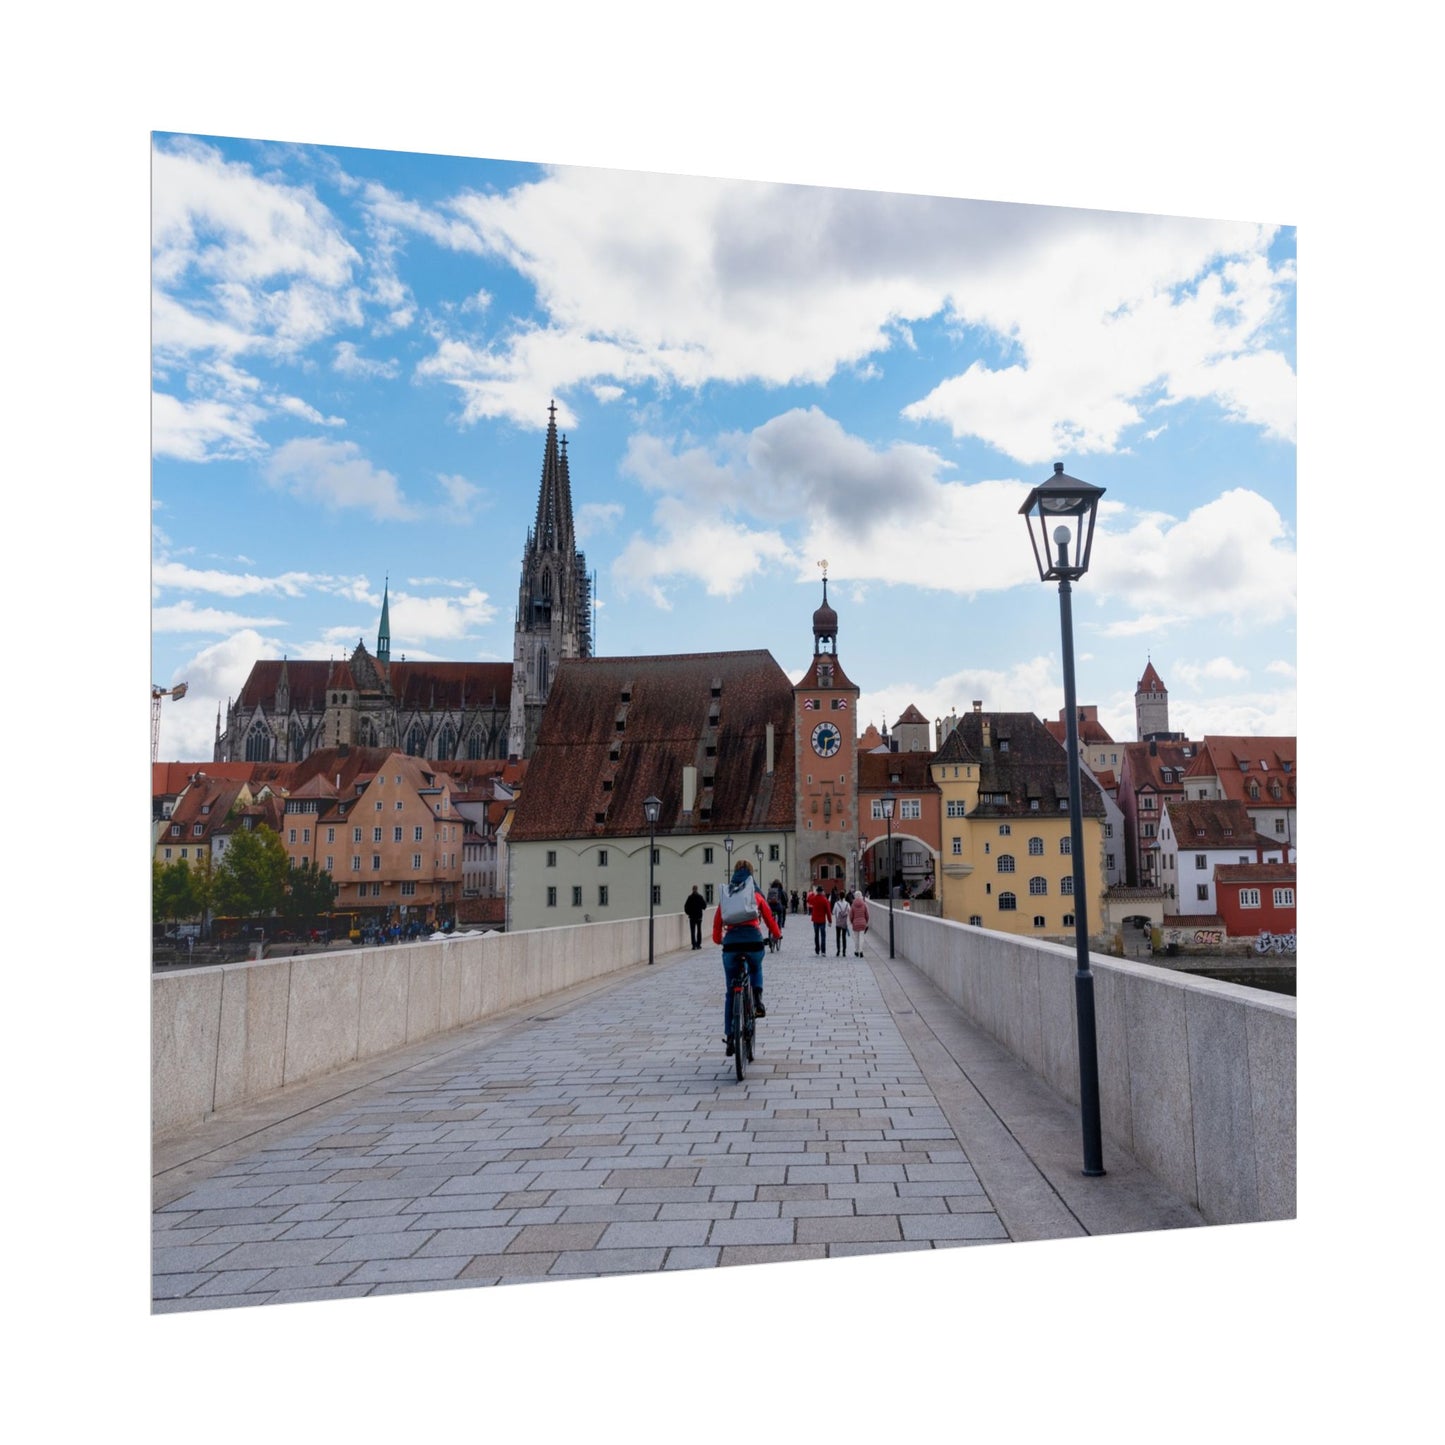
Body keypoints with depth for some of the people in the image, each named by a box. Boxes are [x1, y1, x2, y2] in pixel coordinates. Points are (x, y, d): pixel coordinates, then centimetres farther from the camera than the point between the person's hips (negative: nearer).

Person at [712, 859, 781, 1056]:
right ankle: (757, 999, 8)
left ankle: (729, 1036, 11)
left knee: (730, 992, 12)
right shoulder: (756, 895, 12)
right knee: (756, 969, 35)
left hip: (731, 943, 1)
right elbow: (769, 918, 17)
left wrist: (718, 939, 32)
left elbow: (717, 921, 14)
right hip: (753, 941, 0)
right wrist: (776, 934, 35)